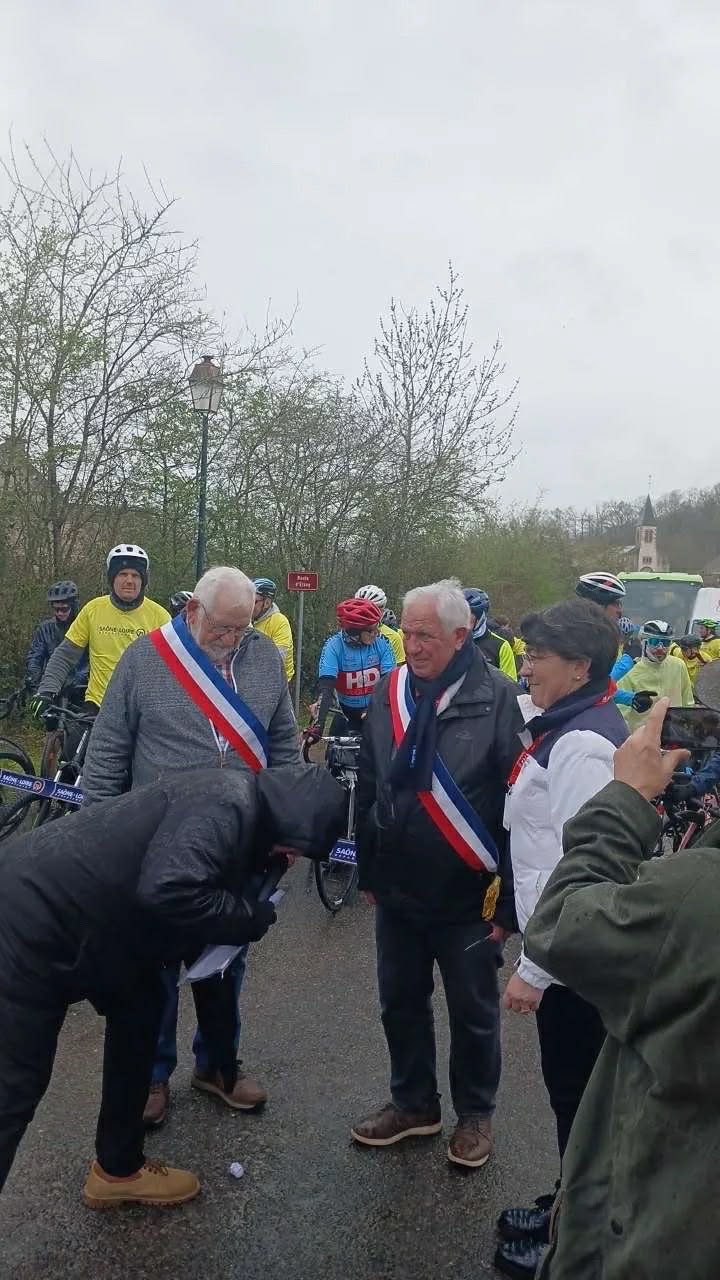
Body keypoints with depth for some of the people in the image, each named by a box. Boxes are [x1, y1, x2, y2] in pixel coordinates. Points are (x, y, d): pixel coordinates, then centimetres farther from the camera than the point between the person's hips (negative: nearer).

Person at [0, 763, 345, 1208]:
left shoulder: (243, 815, 9)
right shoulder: (226, 804, -20)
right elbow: (167, 890, -36)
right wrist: (253, 916, -18)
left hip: (81, 914, 11)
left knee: (139, 1009, 20)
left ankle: (118, 1169, 36)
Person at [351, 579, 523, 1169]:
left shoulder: (497, 699, -16)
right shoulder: (390, 692, 0)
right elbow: (368, 787, 9)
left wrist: (507, 899, -14)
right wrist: (370, 871, 12)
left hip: (467, 897, -4)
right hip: (399, 891, 5)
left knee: (473, 1012, 15)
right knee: (401, 1003, 19)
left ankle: (475, 1113, 37)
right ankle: (414, 1103, 40)